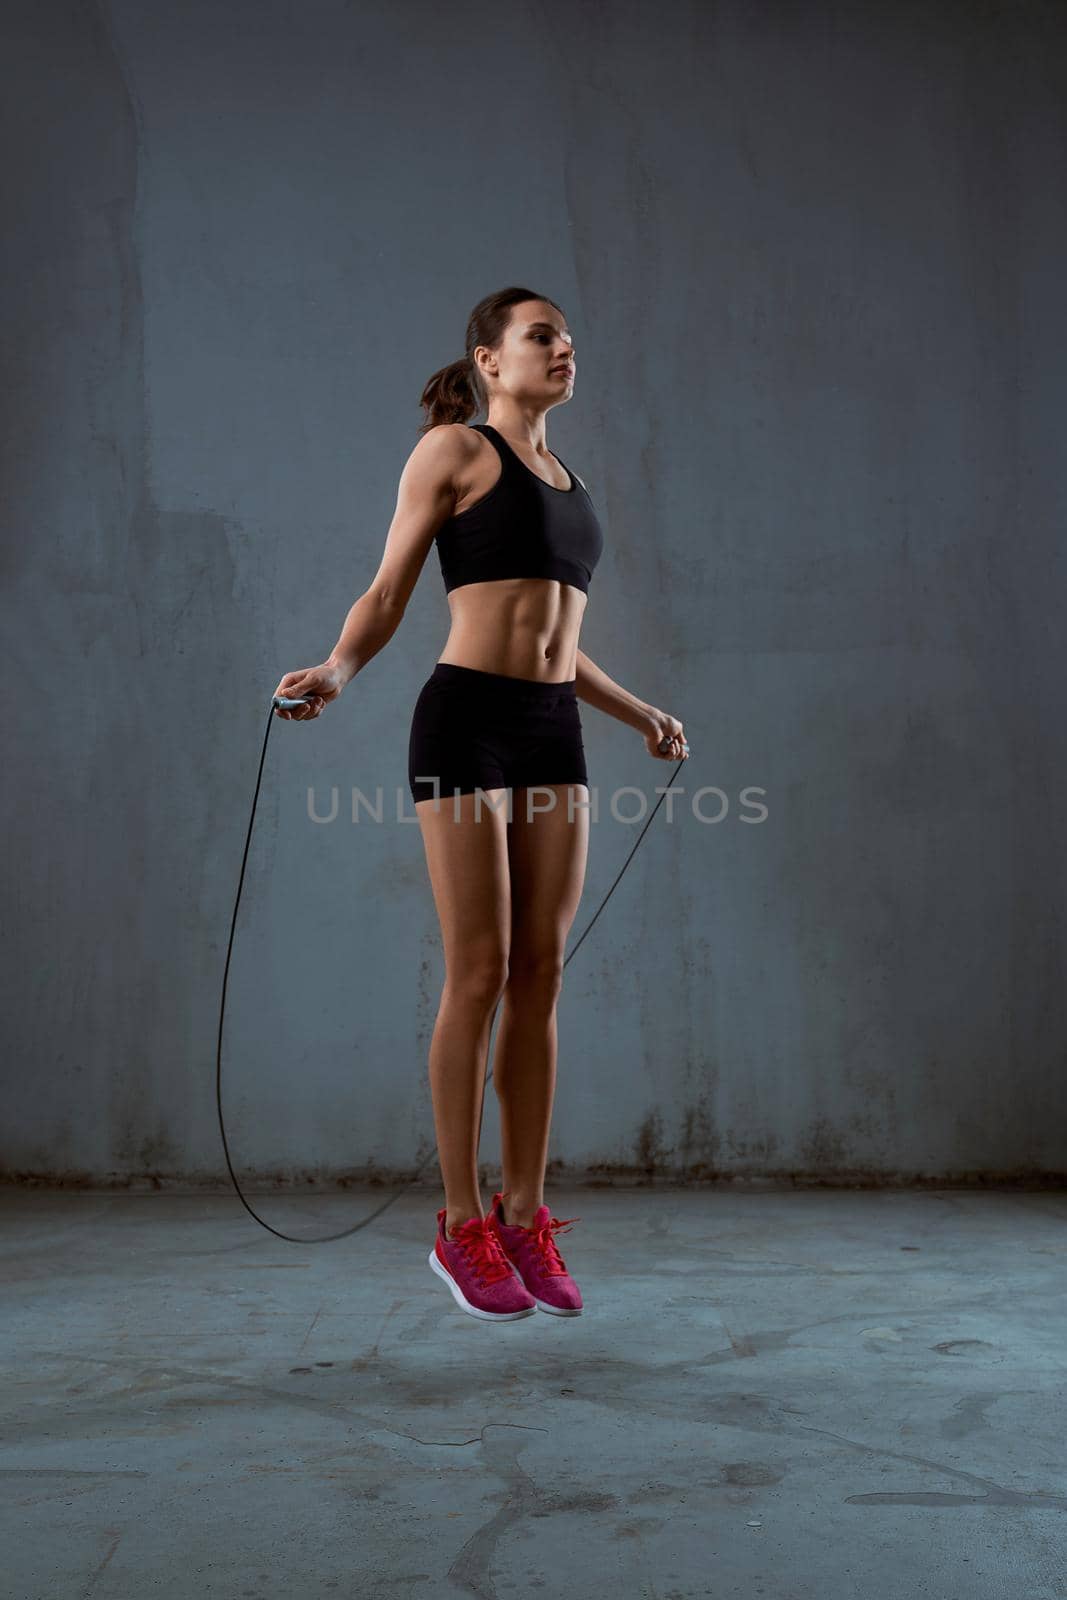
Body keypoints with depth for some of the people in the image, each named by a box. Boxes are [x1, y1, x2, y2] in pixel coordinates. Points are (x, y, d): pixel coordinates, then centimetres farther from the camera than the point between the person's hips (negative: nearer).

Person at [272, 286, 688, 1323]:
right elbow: (387, 594, -3)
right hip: (468, 723, -6)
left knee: (540, 977, 4)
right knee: (479, 976, -5)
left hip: (554, 735, 7)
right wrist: (332, 673, -21)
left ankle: (524, 1219, 12)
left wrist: (639, 714, 29)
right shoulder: (453, 448, 3)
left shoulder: (563, 479, 23)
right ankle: (464, 1228, 7)